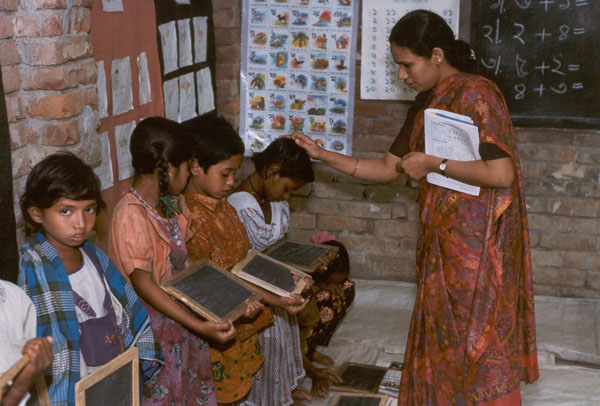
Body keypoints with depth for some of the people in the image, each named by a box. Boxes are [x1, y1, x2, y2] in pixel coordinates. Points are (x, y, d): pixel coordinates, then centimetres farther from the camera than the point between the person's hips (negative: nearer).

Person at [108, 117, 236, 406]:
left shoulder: (171, 203, 4)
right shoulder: (131, 214, -24)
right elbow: (143, 285, -26)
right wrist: (198, 325, -31)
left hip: (181, 316, 8)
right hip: (152, 326, -8)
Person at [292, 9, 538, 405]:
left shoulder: (476, 95, -16)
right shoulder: (425, 104, 9)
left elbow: (501, 173, -24)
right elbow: (388, 169, 14)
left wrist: (434, 163, -16)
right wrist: (322, 154, 8)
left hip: (477, 244, -8)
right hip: (442, 239, 8)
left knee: (476, 342, 3)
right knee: (440, 340, 16)